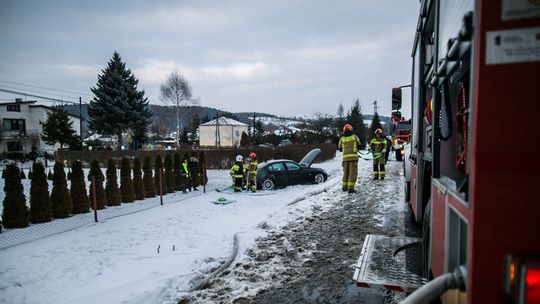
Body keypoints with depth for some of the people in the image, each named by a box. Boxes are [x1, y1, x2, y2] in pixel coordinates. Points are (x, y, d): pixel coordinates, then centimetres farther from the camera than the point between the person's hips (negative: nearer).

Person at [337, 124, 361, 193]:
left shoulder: (342, 139, 4)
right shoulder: (354, 137, 0)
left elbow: (339, 148, 11)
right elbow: (359, 145, 8)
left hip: (345, 157, 3)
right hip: (353, 157, -3)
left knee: (346, 172, 15)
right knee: (353, 173, 0)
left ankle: (344, 187, 20)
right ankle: (351, 188, -5)